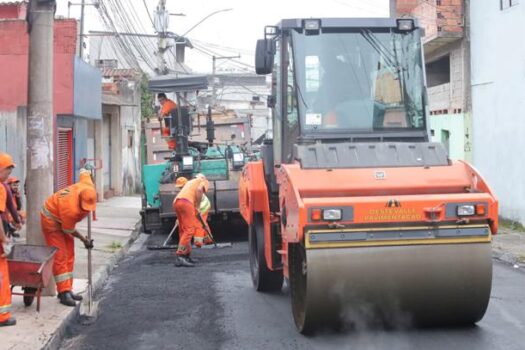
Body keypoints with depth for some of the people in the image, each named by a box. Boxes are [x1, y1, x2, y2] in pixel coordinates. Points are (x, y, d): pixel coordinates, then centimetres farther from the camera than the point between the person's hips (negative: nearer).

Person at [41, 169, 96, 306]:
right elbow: (69, 230, -21)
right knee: (60, 256, -12)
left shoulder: (89, 188, -24)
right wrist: (84, 240, -10)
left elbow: (84, 173, -2)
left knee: (69, 255, 8)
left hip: (64, 220, 8)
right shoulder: (71, 209, -40)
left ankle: (67, 289, 14)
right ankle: (64, 293, -11)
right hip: (51, 219, -8)